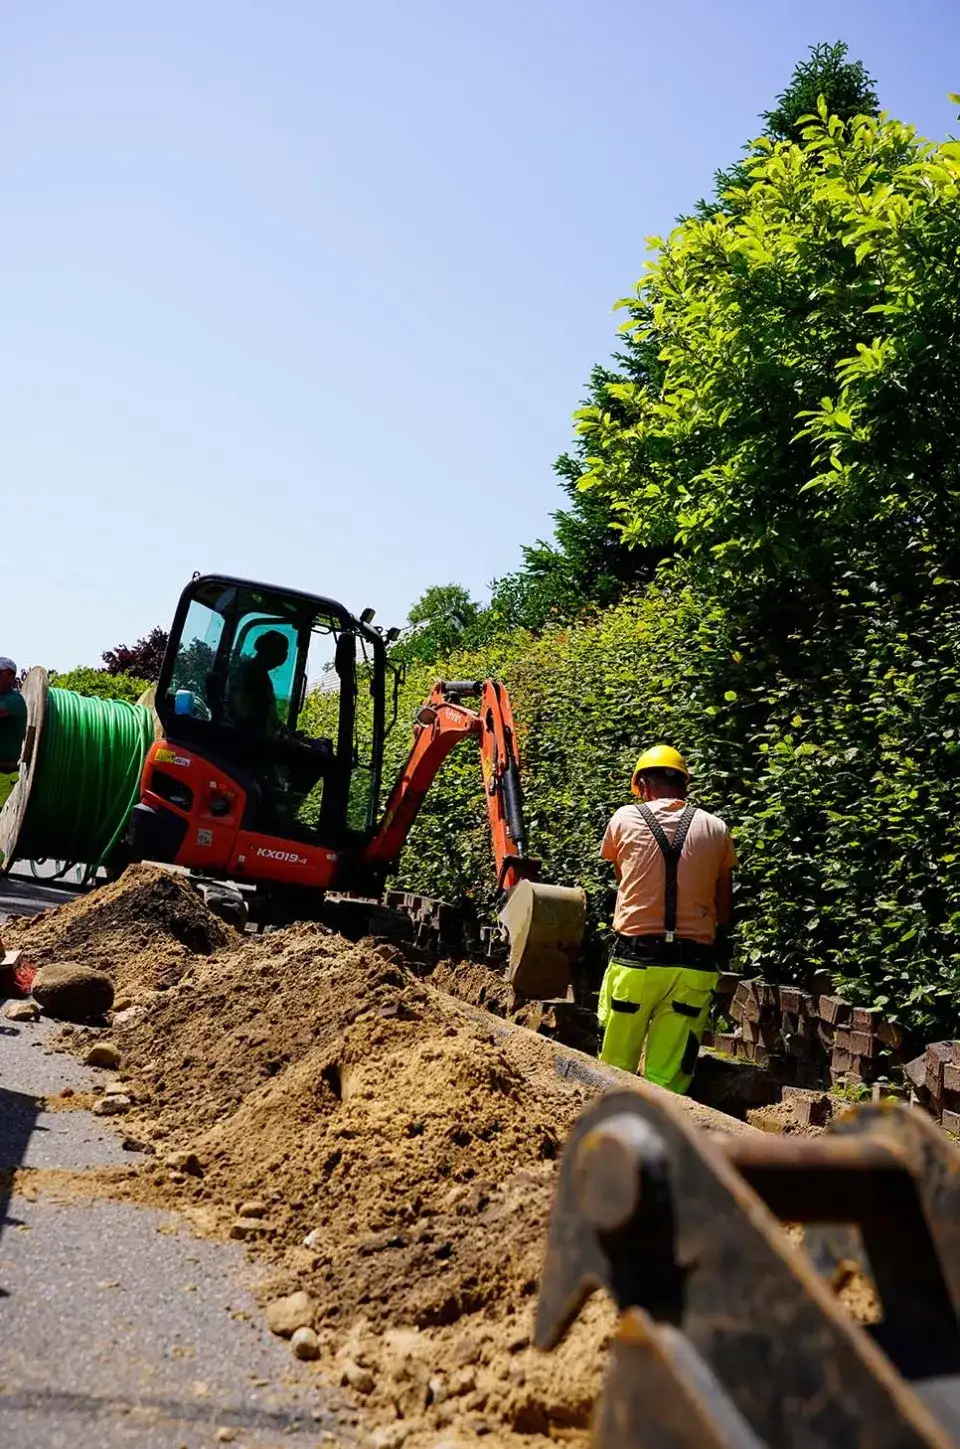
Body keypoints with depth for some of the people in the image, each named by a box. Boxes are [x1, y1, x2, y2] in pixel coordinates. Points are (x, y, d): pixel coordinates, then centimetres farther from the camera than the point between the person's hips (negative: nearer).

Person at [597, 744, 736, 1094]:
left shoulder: (625, 819, 2)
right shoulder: (715, 829, 7)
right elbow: (724, 909, 12)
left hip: (635, 958, -2)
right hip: (694, 965, 2)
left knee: (614, 1072, 9)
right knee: (668, 1081, 4)